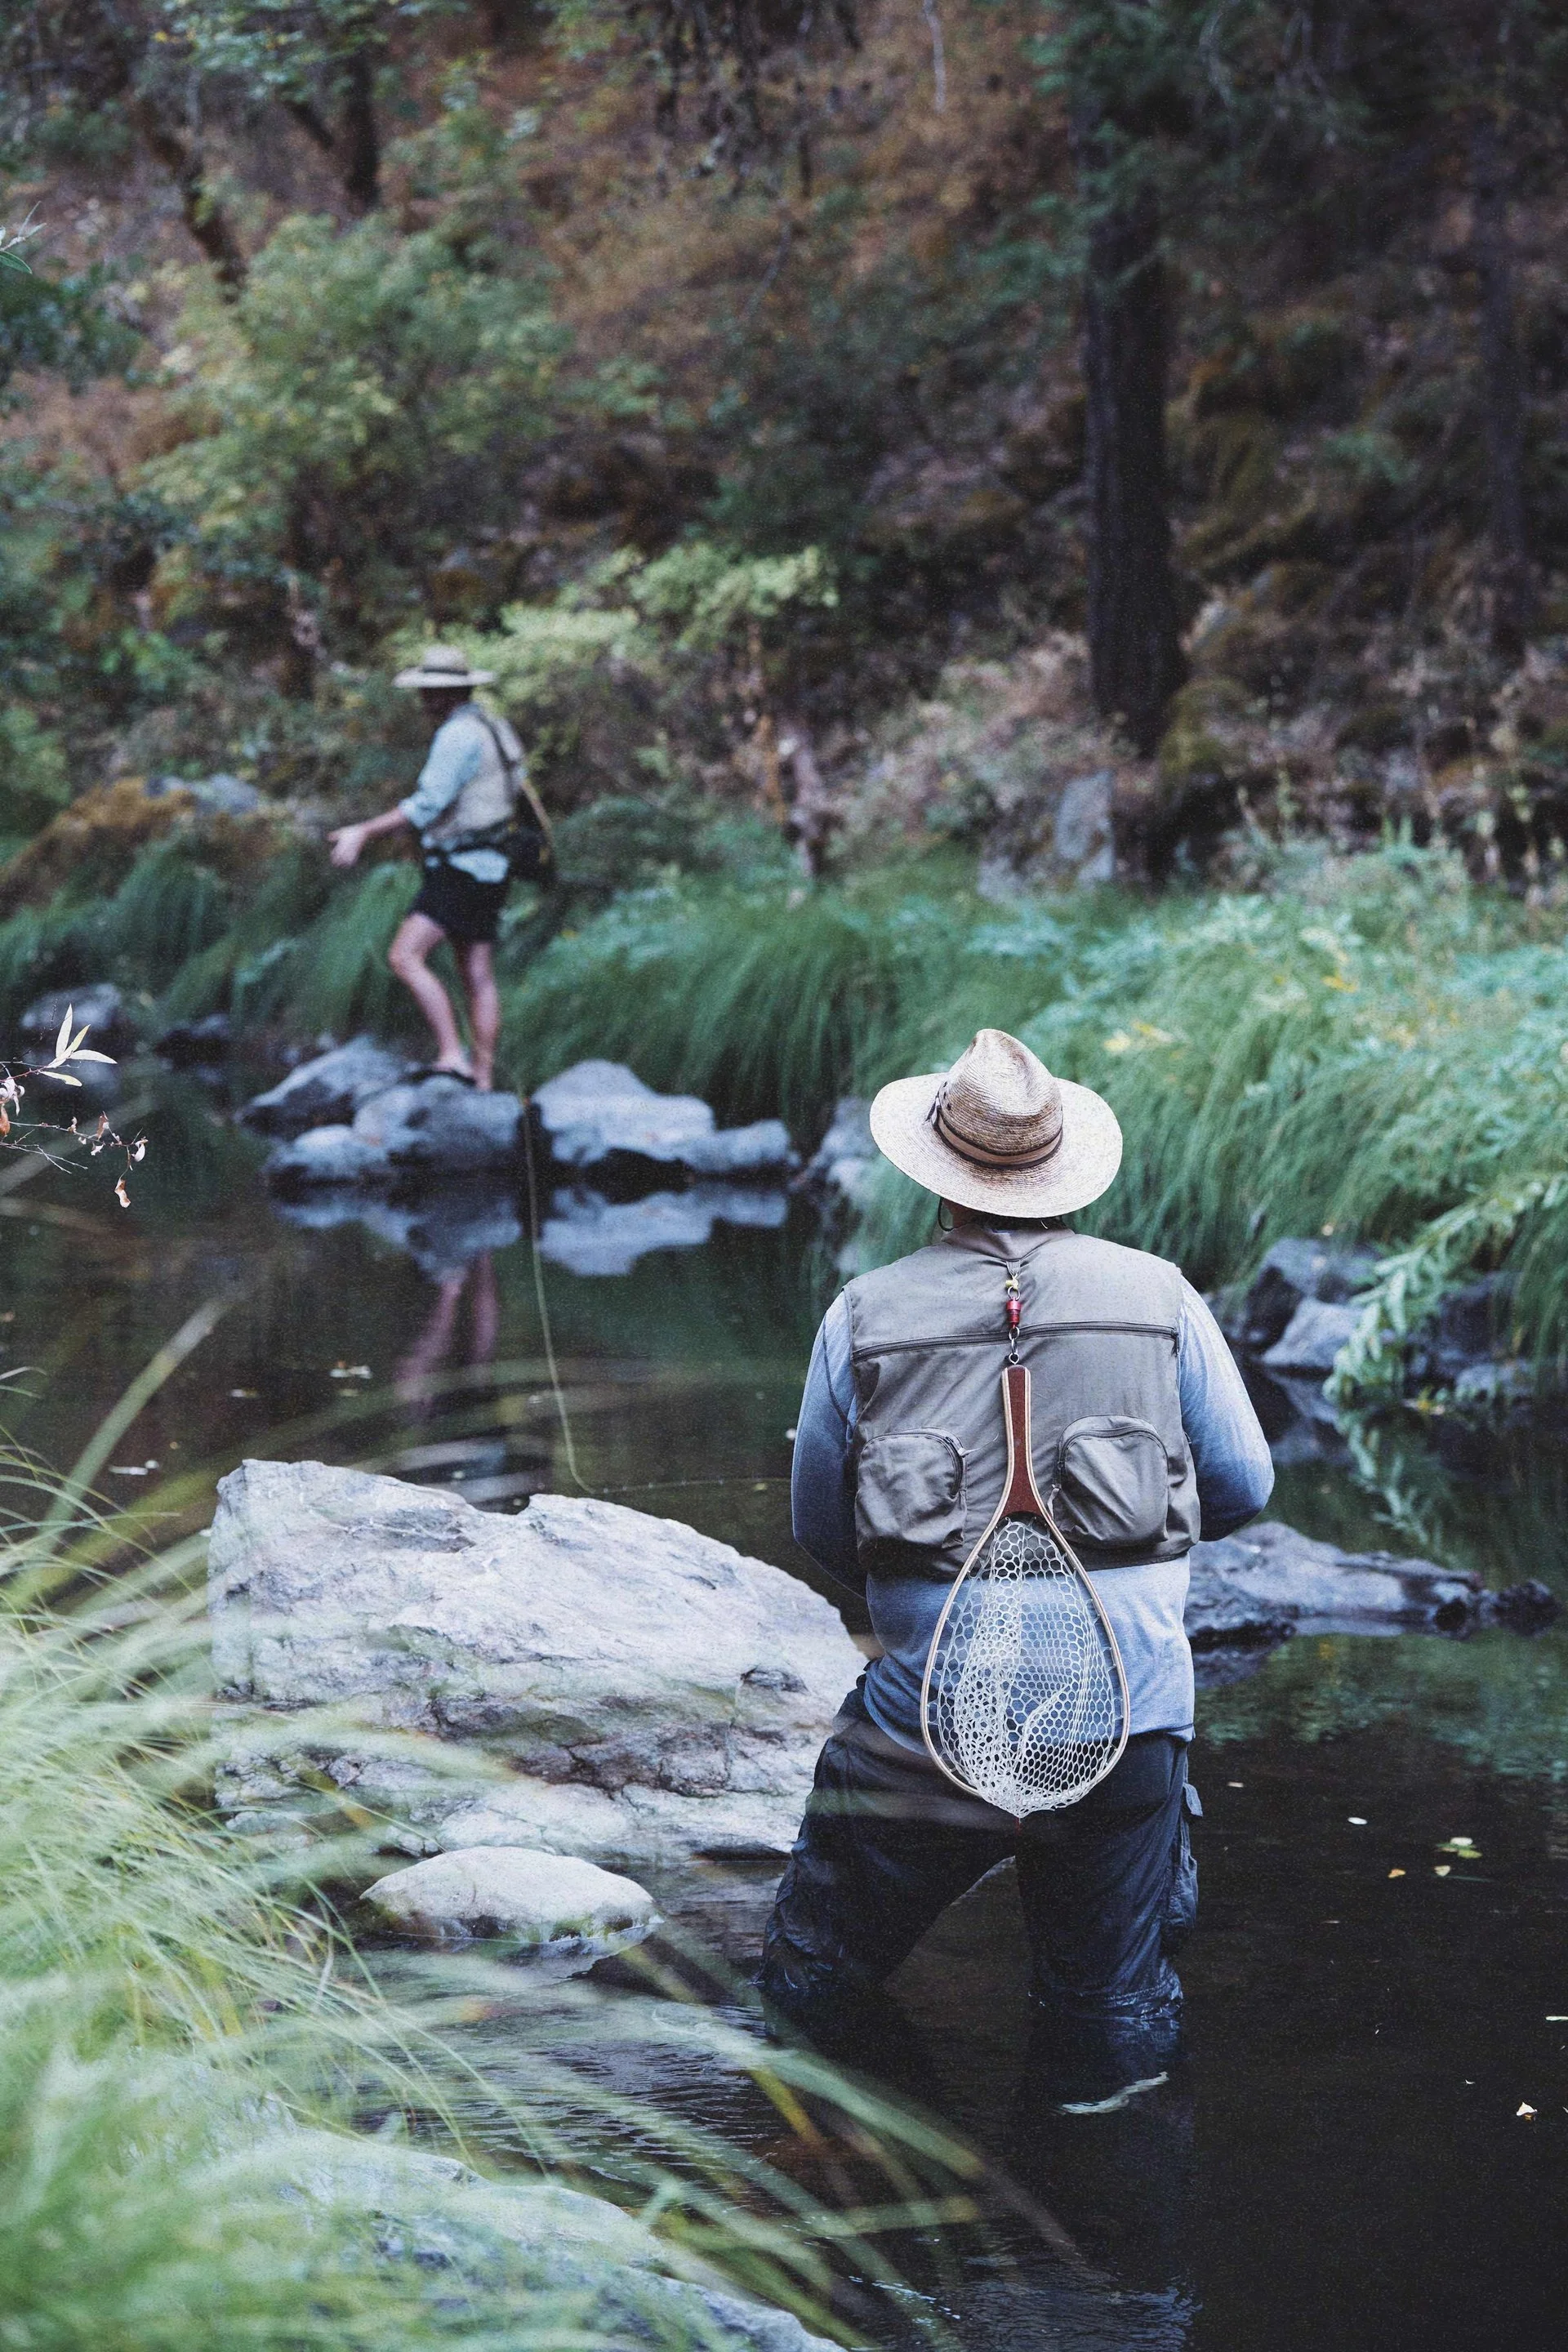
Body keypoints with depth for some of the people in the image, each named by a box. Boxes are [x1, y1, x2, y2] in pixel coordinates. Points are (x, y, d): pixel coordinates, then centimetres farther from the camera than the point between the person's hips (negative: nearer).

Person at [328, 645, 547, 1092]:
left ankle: (452, 1057, -23)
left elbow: (427, 805, -22)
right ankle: (483, 1083, 12)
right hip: (488, 870, 10)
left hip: (461, 870, -10)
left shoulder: (459, 736, -16)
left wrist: (363, 834, -19)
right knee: (478, 980, 10)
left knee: (405, 957, -17)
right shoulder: (493, 729, 15)